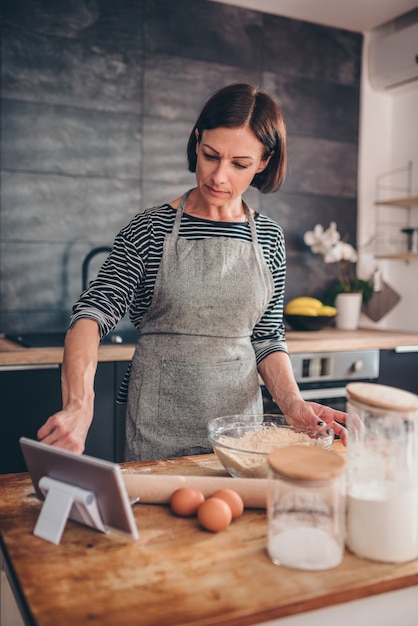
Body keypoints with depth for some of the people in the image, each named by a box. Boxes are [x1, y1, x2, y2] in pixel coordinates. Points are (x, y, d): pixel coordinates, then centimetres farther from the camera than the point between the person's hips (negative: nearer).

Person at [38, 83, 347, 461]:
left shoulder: (269, 237, 1)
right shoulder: (151, 229, -8)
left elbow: (267, 337, 5)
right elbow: (94, 312, -18)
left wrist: (292, 402, -12)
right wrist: (79, 404, -35)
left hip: (240, 415, 3)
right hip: (159, 426, -2)